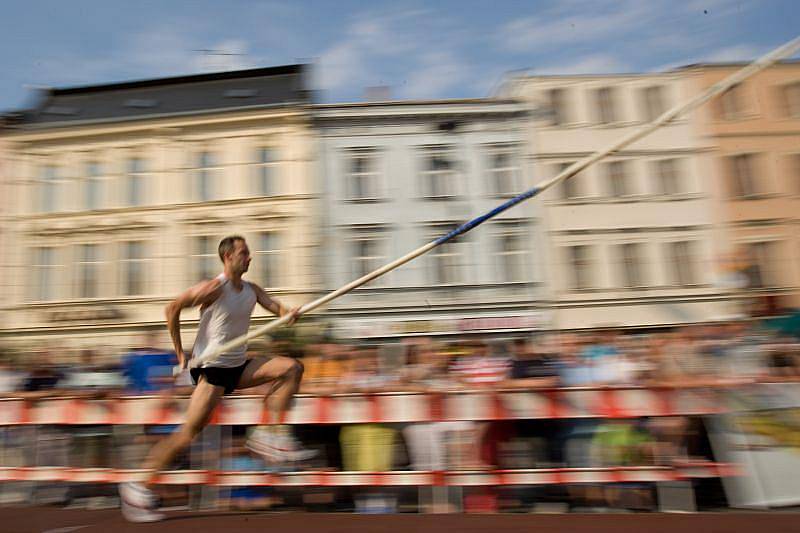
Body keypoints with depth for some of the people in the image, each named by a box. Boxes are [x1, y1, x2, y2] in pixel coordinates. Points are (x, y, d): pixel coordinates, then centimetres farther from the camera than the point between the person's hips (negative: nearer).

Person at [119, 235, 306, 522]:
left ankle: (271, 436, -5)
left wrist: (289, 314, -26)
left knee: (292, 367, -5)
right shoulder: (214, 288, -14)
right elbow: (173, 308, -10)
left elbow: (276, 307, -1)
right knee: (190, 431, -11)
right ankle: (139, 486, 6)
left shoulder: (252, 290, 8)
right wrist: (180, 352, -9)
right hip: (211, 367, -7)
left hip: (238, 366, 7)